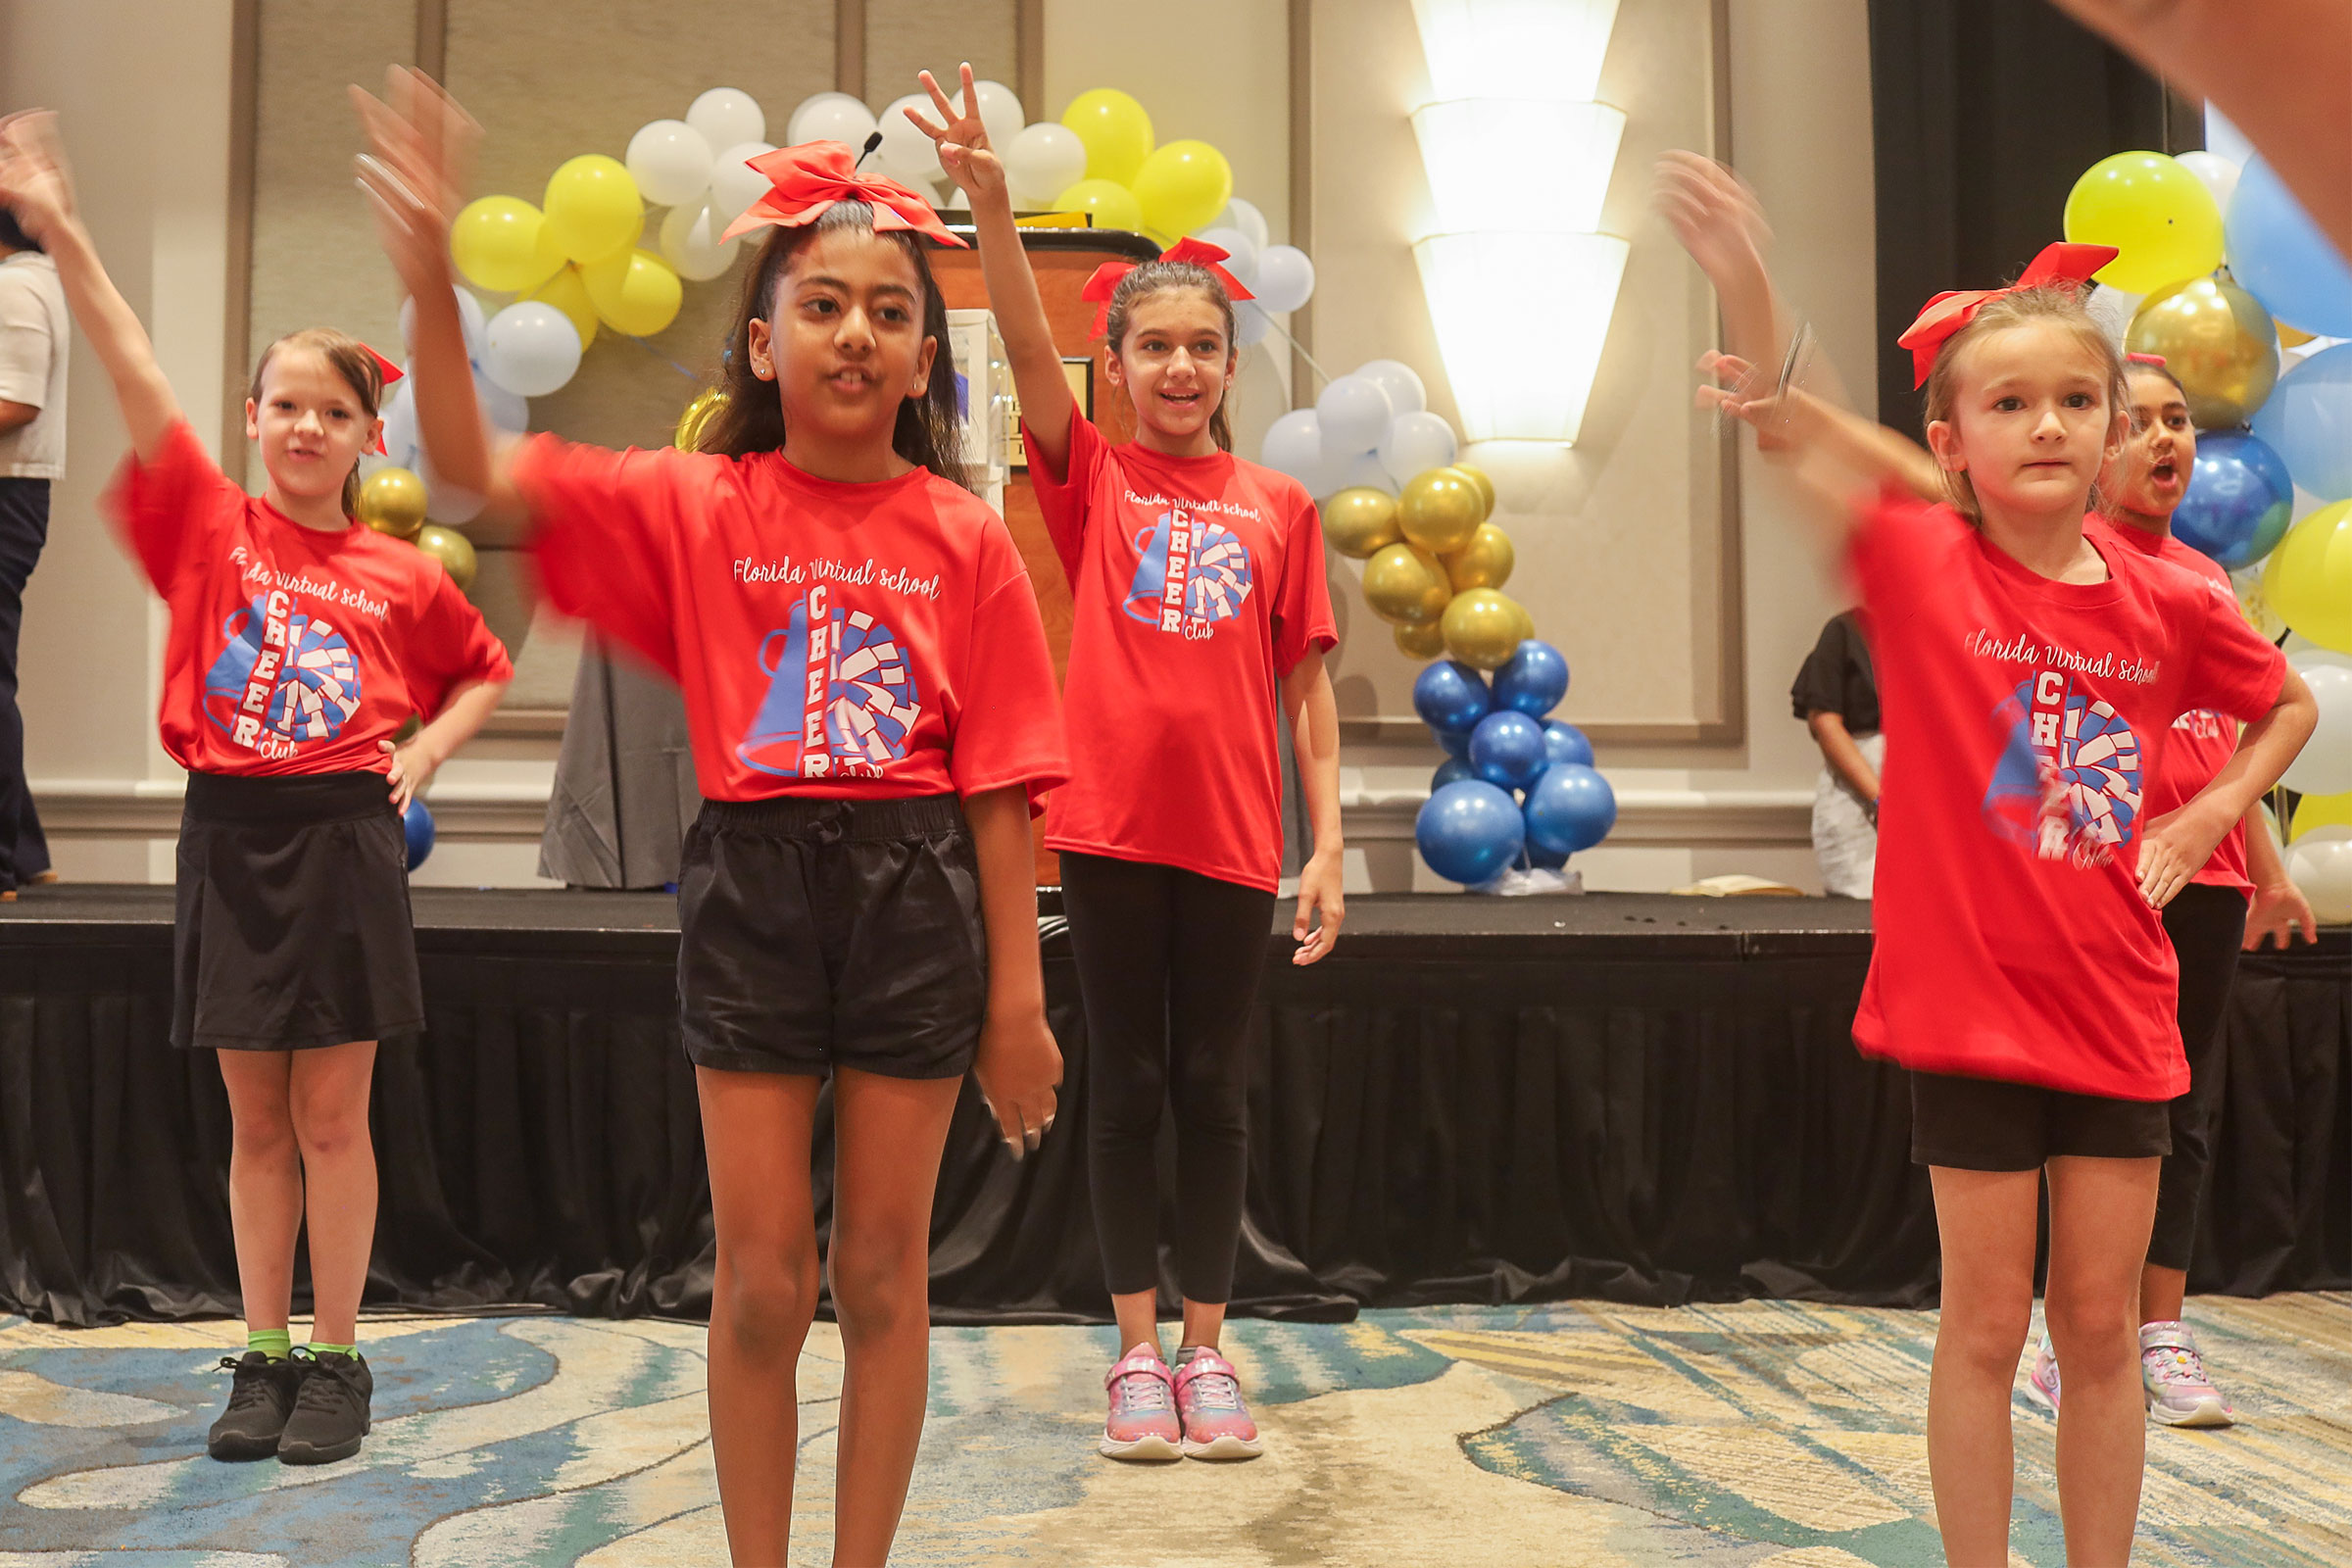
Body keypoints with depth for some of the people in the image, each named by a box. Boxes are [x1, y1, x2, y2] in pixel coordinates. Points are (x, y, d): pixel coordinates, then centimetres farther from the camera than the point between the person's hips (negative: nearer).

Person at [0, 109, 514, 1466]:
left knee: (333, 1115, 4)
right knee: (255, 1119, 10)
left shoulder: (402, 574, 3)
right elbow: (139, 380, -7)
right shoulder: (211, 527, 3)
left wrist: (424, 750, 2)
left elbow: (485, 670, 18)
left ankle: (337, 1360, 16)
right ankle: (264, 1356, 21)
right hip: (231, 835, 1)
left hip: (345, 842, -1)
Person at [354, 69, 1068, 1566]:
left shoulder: (966, 537, 0)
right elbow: (478, 469, -6)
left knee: (883, 1273, 11)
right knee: (762, 1283, 7)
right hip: (752, 887, 0)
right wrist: (436, 285, -19)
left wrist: (1017, 995, -2)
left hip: (916, 895, 0)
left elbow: (999, 783, -1)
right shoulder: (694, 507, 3)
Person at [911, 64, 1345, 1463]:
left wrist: (1329, 845, 0)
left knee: (1214, 1088, 8)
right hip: (1110, 823, -1)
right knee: (1127, 1084, 7)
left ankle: (1207, 1349, 21)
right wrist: (989, 199, -26)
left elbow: (1307, 687, 6)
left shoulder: (1280, 506, 7)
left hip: (1233, 835, 1)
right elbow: (1027, 345, -12)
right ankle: (1138, 1350, 18)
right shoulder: (1093, 480, 4)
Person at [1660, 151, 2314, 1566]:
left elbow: (2292, 706, 19)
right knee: (1987, 1321, 7)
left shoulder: (2167, 601, 1)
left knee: (2100, 1323, 12)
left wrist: (2206, 819, 4)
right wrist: (1755, 306, -40)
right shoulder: (1926, 570, -7)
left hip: (2116, 1008, 3)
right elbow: (1814, 442, -24)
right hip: (1968, 998, -3)